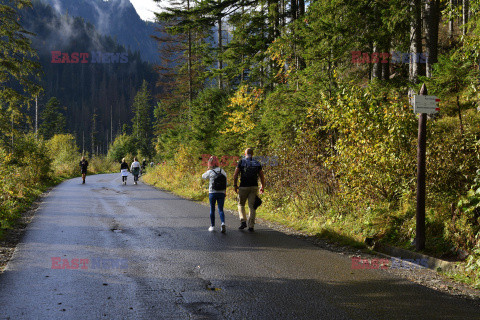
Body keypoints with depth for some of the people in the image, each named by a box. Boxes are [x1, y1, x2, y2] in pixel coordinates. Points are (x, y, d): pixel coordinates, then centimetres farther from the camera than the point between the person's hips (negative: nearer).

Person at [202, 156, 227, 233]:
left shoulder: (210, 172, -10)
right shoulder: (223, 171, 1)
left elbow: (203, 176, 10)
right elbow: (226, 182, 5)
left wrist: (208, 169, 14)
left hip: (212, 193, -2)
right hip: (221, 193, 2)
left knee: (212, 209, 12)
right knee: (221, 210, 3)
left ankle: (212, 226, 18)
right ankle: (223, 223, -20)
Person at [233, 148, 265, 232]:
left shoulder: (241, 162, -1)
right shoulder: (257, 163, 7)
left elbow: (235, 174, -7)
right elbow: (262, 176, 8)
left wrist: (235, 185, 2)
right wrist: (262, 187, 19)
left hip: (243, 187, -2)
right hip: (254, 187, 2)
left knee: (241, 204, 15)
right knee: (252, 207, 4)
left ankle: (243, 221, -3)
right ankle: (251, 226, 1)